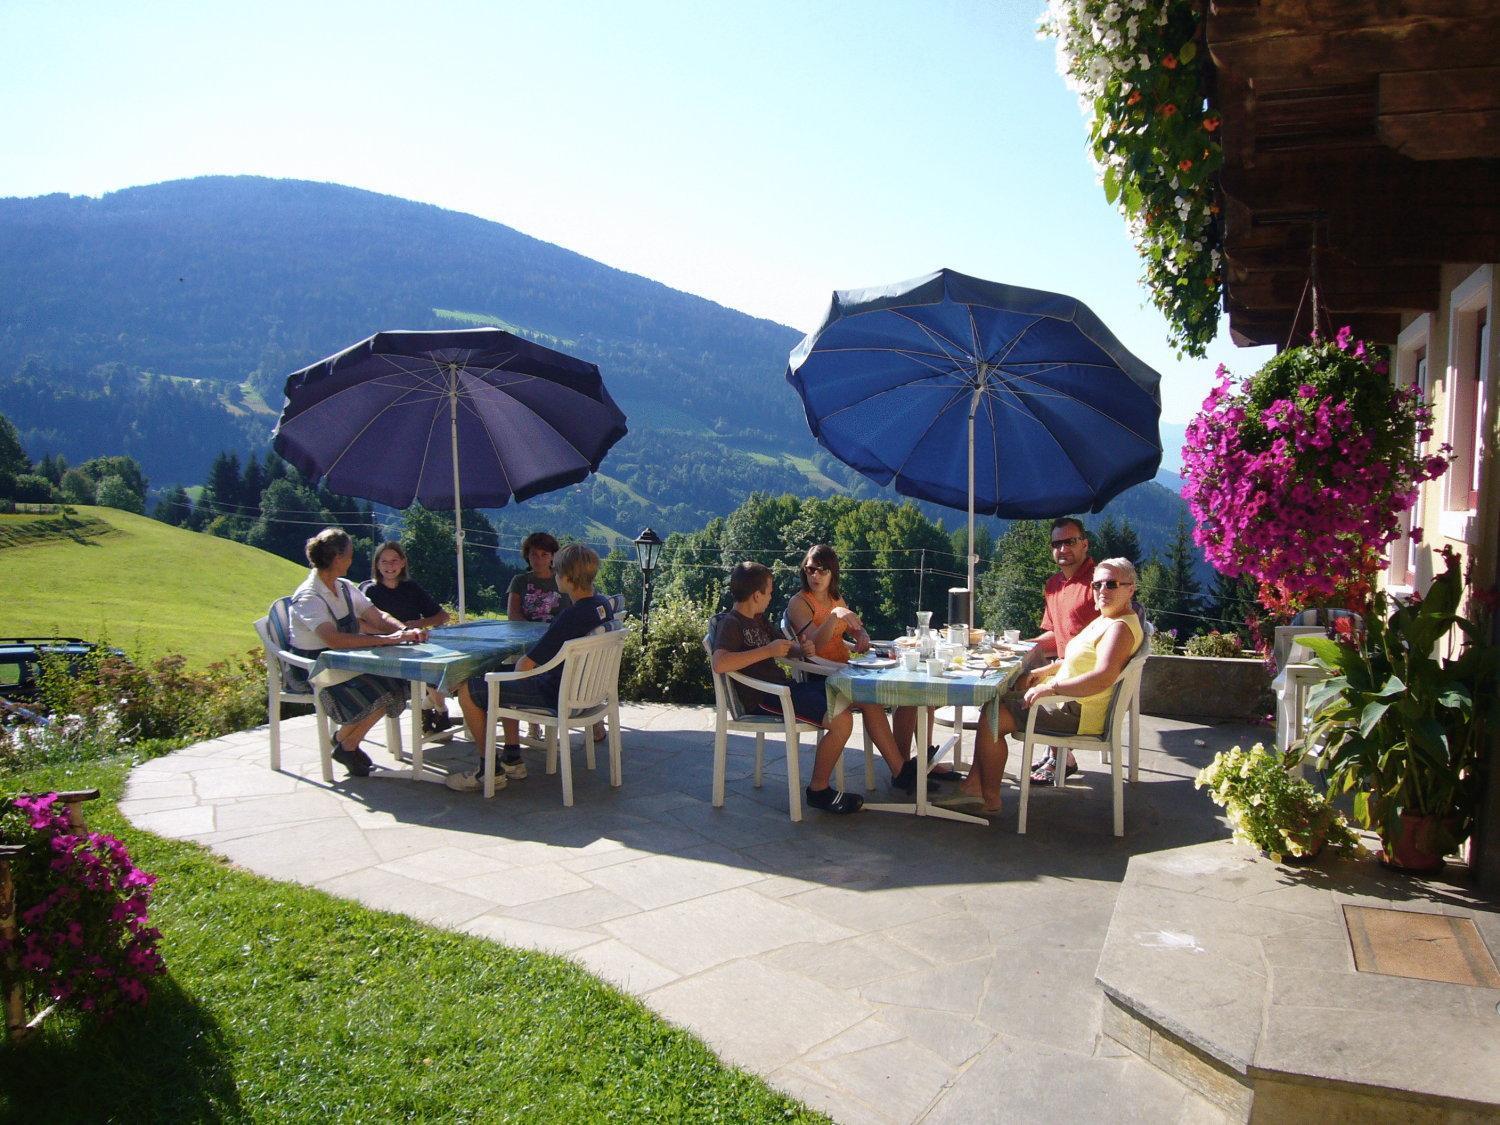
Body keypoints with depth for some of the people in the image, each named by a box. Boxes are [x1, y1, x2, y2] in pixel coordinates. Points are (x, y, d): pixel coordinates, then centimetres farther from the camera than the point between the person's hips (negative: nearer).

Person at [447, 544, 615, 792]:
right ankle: (512, 759, 28)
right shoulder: (604, 604, -2)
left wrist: (521, 661, -1)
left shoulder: (571, 618, -29)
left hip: (557, 696, -9)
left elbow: (525, 665, -24)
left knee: (468, 691, -3)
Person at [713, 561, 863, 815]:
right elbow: (719, 664, -28)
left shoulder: (759, 621, 21)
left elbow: (786, 648, 31)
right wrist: (768, 651, -23)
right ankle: (818, 790, -7)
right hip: (762, 699, -10)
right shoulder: (730, 623, -10)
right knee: (841, 720, -22)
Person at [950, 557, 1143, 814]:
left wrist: (1050, 688, -31)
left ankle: (990, 797, 0)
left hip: (1078, 715, -11)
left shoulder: (1120, 627, -20)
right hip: (1066, 701, 11)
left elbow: (1104, 676, -34)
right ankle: (974, 782, 12)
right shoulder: (1104, 620, 13)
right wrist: (1043, 672, 13)